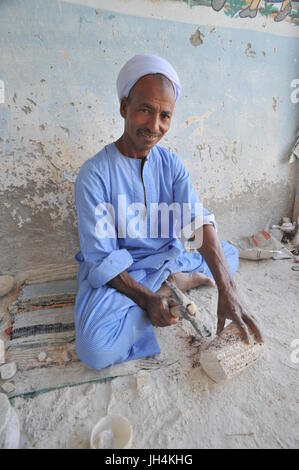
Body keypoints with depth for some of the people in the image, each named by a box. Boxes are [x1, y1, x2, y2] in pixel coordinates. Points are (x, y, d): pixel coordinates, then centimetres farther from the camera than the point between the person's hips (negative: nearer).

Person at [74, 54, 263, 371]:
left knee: (228, 255, -1)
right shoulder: (94, 174, -18)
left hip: (166, 255, 4)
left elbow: (200, 223, -17)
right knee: (96, 348, -28)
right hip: (116, 270, -3)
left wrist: (227, 292, -27)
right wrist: (145, 299, -30)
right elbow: (101, 258, -19)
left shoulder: (170, 164, -4)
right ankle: (176, 282, -12)